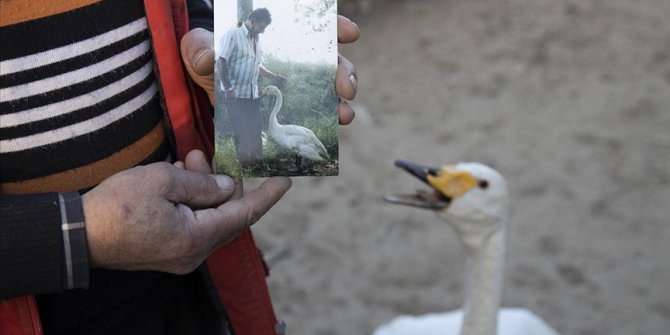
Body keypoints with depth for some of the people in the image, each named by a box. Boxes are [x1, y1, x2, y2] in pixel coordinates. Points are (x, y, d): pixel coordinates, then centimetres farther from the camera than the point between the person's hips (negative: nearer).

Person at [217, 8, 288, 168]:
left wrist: (273, 77, 10)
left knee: (256, 130, 9)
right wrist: (228, 89, -21)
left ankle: (257, 163, 18)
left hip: (253, 94, 7)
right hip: (236, 94, -7)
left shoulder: (256, 39, 12)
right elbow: (222, 63, -15)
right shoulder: (233, 35, -10)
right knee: (241, 132, -3)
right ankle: (244, 164, 6)